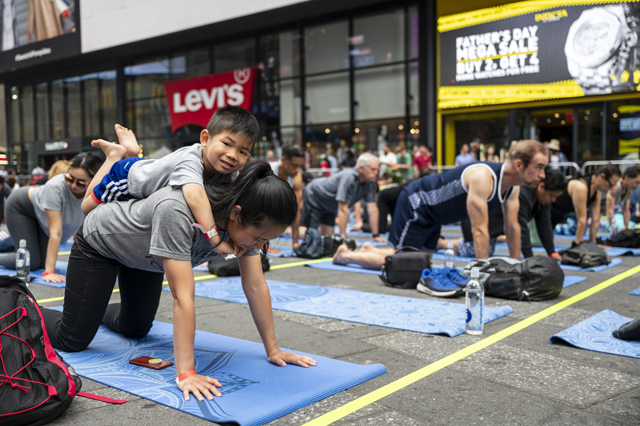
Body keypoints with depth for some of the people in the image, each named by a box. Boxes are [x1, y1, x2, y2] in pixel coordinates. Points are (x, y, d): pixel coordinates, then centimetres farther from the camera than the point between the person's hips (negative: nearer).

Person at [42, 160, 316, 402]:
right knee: (72, 341, -4)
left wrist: (272, 350, -18)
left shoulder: (247, 218, -25)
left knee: (135, 330, 20)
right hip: (100, 242, -6)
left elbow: (256, 286, -20)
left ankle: (99, 311, 50)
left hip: (142, 256, 7)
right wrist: (185, 373, -46)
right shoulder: (177, 212, -46)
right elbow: (183, 296, -47)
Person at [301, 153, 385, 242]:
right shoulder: (349, 178, -37)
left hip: (329, 206, 8)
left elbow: (372, 209, -12)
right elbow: (343, 210, -37)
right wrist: (343, 237, -37)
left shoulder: (370, 183, -15)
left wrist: (376, 235, -14)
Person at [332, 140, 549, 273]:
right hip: (415, 203, -9)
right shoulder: (483, 177, -36)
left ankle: (371, 250, 33)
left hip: (432, 212, 9)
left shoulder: (513, 185, -8)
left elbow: (512, 227, 0)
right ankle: (346, 254, 14)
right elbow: (479, 229, -36)